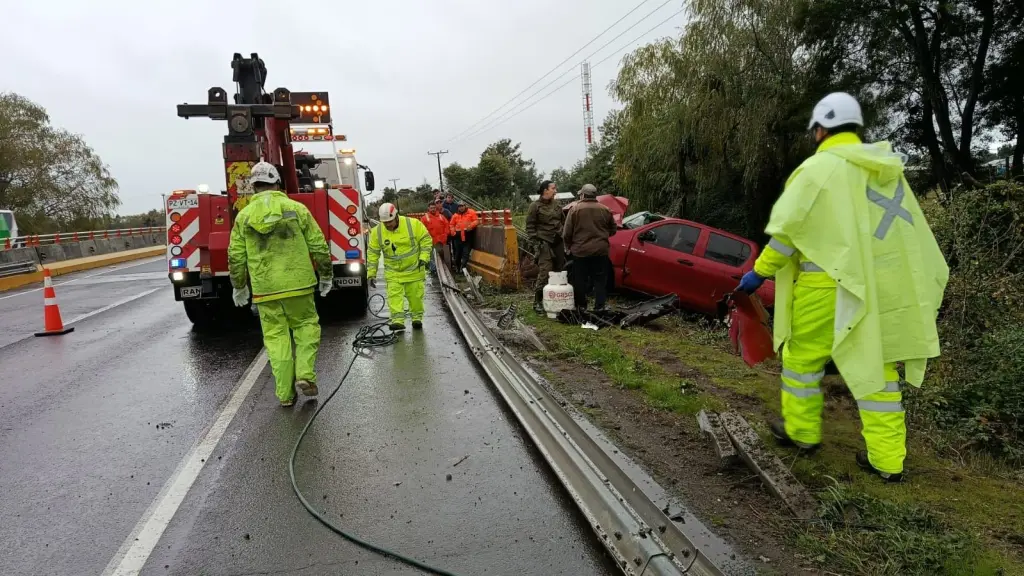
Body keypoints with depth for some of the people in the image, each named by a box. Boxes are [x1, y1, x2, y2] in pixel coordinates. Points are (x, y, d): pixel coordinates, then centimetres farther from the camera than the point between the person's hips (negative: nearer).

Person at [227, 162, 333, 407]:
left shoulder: (243, 216, 4)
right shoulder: (297, 209, 0)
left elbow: (236, 257, 7)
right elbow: (319, 247, 0)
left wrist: (239, 287, 20)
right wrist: (326, 276, 13)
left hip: (264, 290, 2)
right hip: (298, 284, -1)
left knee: (276, 337, 8)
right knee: (306, 325, 16)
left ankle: (285, 393, 11)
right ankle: (305, 374, 0)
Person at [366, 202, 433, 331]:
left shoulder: (413, 224, -15)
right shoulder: (377, 231, -9)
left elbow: (426, 240, -3)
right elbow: (372, 253, -1)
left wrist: (424, 257, -13)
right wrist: (371, 274, -3)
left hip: (414, 270, -1)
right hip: (393, 273, 1)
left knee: (416, 296, 8)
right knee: (394, 296, -9)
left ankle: (417, 318, 25)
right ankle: (397, 321, -7)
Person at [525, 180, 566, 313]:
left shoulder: (556, 205, 15)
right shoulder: (535, 206, -2)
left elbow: (563, 222, 22)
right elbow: (530, 227, -3)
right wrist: (535, 242, -10)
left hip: (558, 242, 6)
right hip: (544, 243, -6)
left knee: (559, 271, 6)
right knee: (544, 272, -14)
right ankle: (537, 302, -7)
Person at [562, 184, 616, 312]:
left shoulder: (575, 209, -6)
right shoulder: (605, 210, 4)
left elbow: (567, 233, -5)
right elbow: (613, 230, 13)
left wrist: (568, 246, 11)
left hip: (580, 251, -2)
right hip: (601, 250, 2)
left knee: (580, 280, 9)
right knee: (600, 280, 8)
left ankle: (581, 306, 17)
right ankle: (599, 307, 7)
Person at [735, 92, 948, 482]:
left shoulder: (819, 167, -8)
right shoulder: (888, 170, 13)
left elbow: (786, 229, -12)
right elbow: (910, 231, 15)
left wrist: (760, 273, -3)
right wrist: (928, 280, 23)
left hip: (830, 285, -6)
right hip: (880, 287, 7)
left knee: (803, 357, 12)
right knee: (877, 365, 11)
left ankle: (801, 431, 26)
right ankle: (887, 458, 15)